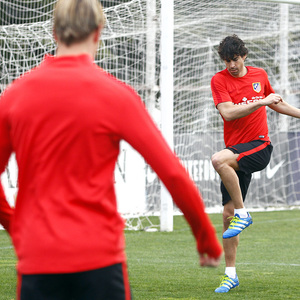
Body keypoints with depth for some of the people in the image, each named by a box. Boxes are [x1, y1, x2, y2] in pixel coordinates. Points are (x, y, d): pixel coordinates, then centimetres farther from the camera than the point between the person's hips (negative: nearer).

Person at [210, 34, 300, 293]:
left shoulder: (259, 75, 8)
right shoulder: (219, 80, 0)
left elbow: (275, 102, 27)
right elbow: (227, 112, -15)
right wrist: (261, 102, -18)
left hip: (259, 146, -2)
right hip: (236, 151, 2)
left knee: (218, 160, -33)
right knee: (228, 212, 0)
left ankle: (242, 214, -18)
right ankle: (231, 274, 10)